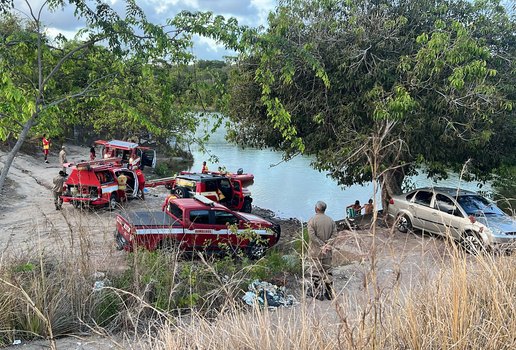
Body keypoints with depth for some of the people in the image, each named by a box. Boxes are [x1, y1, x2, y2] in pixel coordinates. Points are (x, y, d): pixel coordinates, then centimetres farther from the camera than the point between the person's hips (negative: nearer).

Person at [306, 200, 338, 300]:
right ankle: (329, 293, 19)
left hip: (315, 251, -4)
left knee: (316, 272, 4)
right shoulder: (331, 220, 4)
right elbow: (334, 235, -2)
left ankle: (317, 293, 6)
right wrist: (327, 244, -10)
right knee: (327, 271, 14)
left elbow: (312, 236, -18)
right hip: (327, 252, 5)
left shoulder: (312, 220, -11)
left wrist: (322, 245, -13)